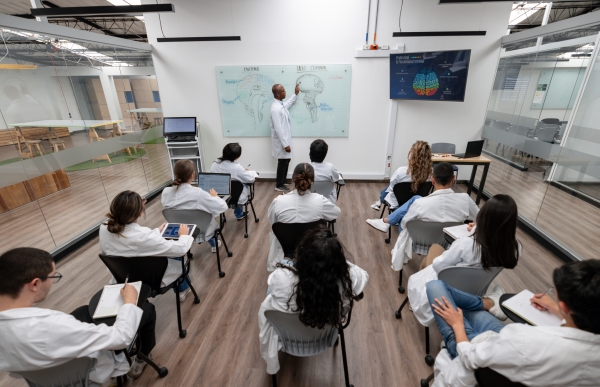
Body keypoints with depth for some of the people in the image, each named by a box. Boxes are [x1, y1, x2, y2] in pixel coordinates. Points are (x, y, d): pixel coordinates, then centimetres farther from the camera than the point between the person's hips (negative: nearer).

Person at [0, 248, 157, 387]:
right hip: (91, 373, -6)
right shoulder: (50, 326, -44)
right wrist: (129, 301, -16)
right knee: (147, 309, 3)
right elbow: (122, 336, -33)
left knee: (85, 310, 27)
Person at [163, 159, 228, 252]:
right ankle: (213, 244, 48)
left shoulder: (166, 192, -15)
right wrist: (214, 196, -6)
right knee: (210, 215, 28)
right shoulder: (198, 193, -31)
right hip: (200, 233, -5)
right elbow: (223, 207, -25)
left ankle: (212, 243, 50)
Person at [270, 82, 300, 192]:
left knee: (287, 160, 19)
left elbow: (287, 104, 33)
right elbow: (278, 129, -27)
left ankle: (283, 181, 35)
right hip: (282, 141, -10)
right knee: (283, 162, 2)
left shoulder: (281, 104, 5)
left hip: (285, 139, 10)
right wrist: (285, 144, -25)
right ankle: (279, 185, 18)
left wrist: (295, 94, 31)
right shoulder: (276, 109, -25)